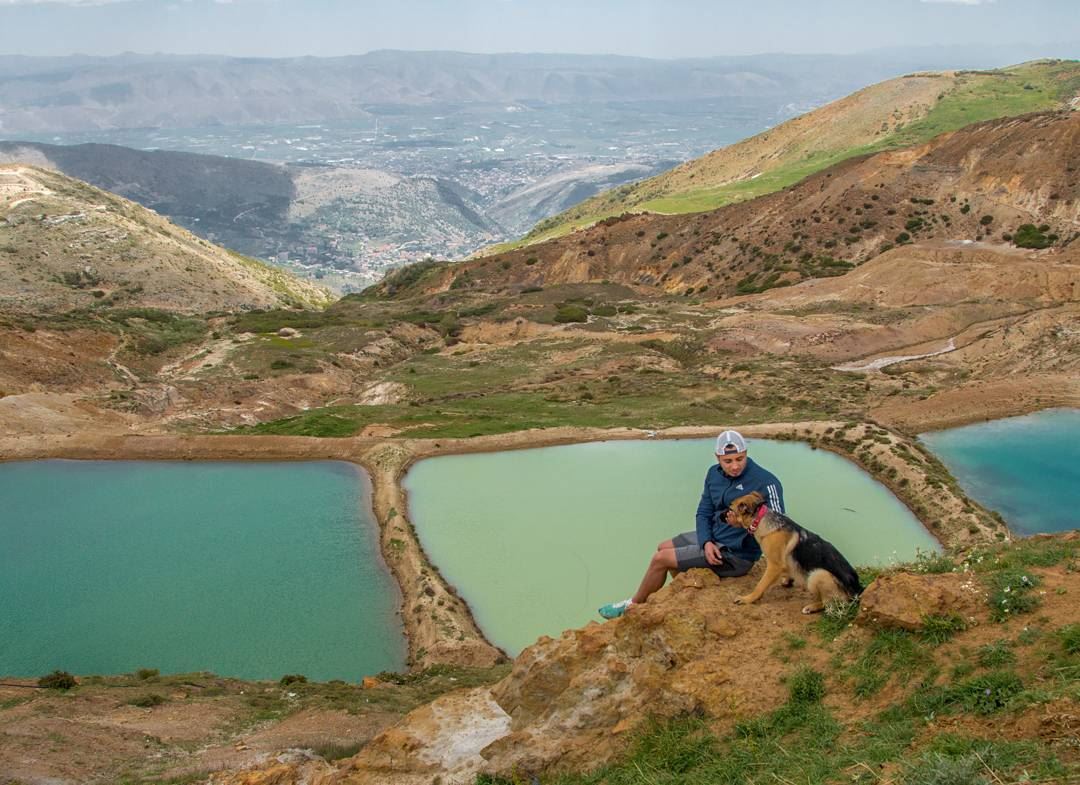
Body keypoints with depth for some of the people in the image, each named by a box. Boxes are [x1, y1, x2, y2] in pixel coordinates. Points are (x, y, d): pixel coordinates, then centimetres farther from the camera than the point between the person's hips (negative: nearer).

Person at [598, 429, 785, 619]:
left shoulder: (765, 481, -24)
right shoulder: (714, 474, -1)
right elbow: (704, 513, 4)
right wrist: (706, 542, -14)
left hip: (736, 553, -8)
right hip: (713, 538, 8)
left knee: (660, 559, -4)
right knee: (663, 548, 19)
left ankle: (634, 605, 21)